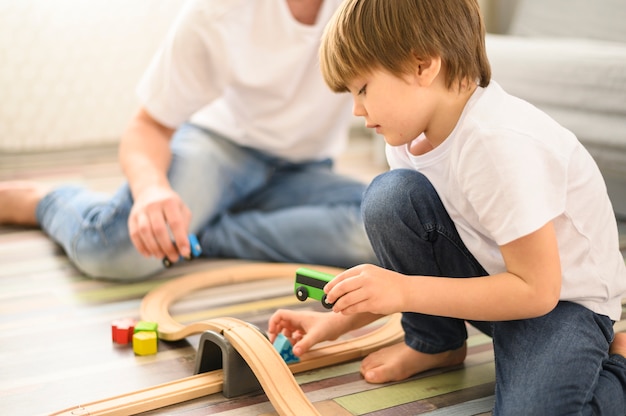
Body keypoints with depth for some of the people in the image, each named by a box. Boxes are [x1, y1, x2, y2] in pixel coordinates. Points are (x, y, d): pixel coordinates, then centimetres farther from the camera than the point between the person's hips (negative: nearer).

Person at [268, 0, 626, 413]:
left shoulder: (499, 144, -31)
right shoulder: (411, 138, -6)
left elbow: (536, 290, -28)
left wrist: (405, 291, -30)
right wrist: (339, 320, -3)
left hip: (564, 297, -6)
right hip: (489, 275, 6)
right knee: (390, 196, -19)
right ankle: (434, 344, 3)